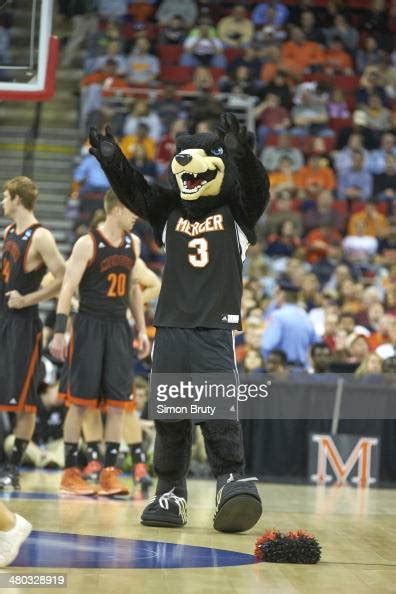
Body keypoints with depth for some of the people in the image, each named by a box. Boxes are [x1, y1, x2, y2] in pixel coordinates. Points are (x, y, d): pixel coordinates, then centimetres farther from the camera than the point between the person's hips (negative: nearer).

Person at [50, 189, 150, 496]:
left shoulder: (132, 243, 9)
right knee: (80, 401, -2)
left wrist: (142, 329, 14)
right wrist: (59, 330, -18)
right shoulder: (87, 243, -10)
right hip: (90, 325, -6)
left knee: (118, 402, 1)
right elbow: (68, 287, -12)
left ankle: (110, 472, 5)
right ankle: (70, 472, 4)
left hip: (119, 327, 6)